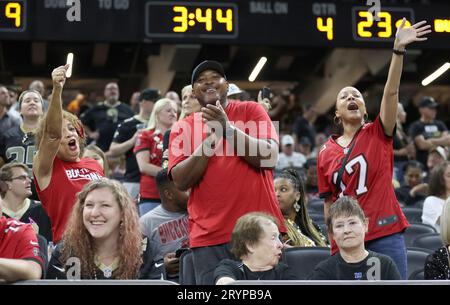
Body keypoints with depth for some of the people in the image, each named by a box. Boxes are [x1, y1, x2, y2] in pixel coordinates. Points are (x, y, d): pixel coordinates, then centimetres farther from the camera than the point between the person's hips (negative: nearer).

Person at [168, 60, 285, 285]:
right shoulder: (182, 128, 9)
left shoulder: (251, 111, 7)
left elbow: (270, 158, -6)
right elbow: (181, 182, -2)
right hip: (209, 237, 1)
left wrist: (228, 128, -13)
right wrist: (210, 138, -9)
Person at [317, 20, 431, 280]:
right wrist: (333, 242, 9)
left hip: (386, 233, -1)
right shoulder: (325, 154, 8)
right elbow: (329, 203, 12)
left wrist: (399, 49, -21)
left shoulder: (378, 134, 4)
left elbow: (391, 92, -10)